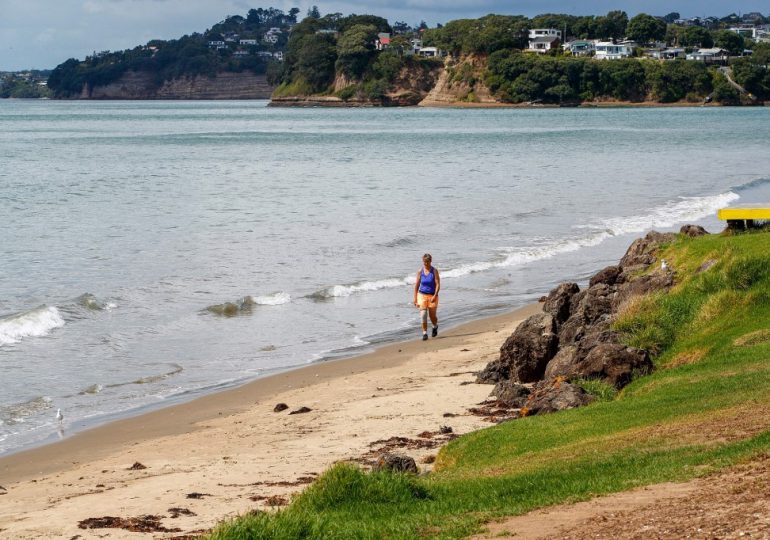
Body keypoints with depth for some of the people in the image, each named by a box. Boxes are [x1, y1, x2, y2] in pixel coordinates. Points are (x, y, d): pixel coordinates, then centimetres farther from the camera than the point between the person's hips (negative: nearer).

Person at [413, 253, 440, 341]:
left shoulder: (434, 271, -7)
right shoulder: (420, 271, 1)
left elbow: (438, 284, -11)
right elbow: (417, 285, 7)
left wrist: (435, 296, -22)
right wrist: (415, 298, 6)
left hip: (432, 296, -1)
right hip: (422, 295, 1)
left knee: (432, 316, 7)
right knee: (423, 314, -12)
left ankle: (435, 326, 39)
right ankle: (425, 333, -4)